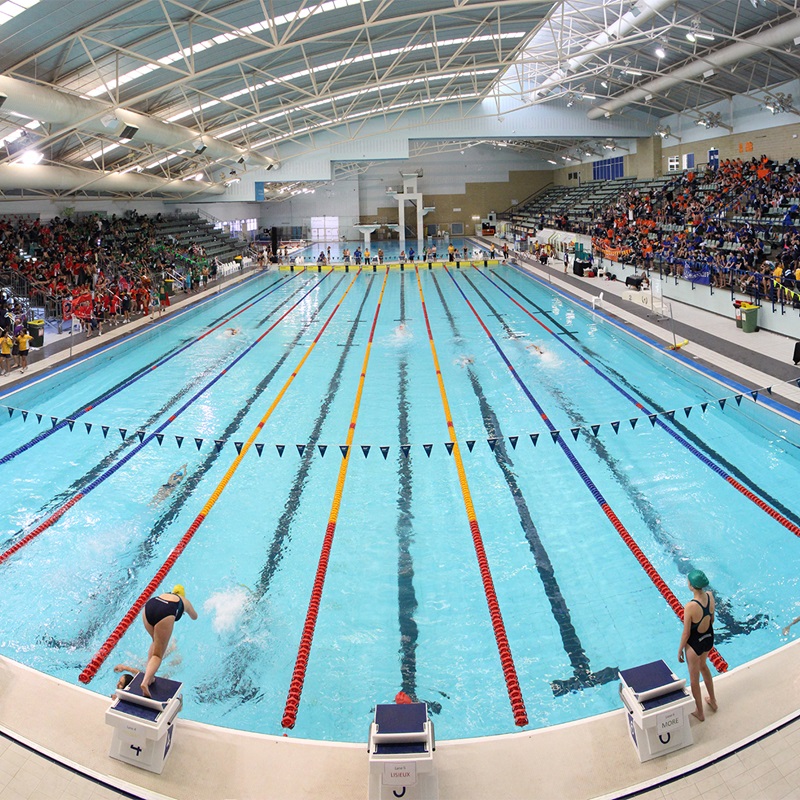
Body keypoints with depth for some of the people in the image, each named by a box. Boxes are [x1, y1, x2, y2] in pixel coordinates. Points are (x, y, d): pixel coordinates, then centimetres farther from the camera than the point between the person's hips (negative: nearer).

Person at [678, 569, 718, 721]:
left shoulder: (690, 607, -35)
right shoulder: (710, 596, -17)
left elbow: (686, 633, -22)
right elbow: (712, 619, 1)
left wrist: (680, 650, -6)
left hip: (694, 643, -6)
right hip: (709, 638, 6)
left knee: (694, 678, 19)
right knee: (703, 666, 35)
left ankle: (699, 712, 39)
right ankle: (712, 701, 53)